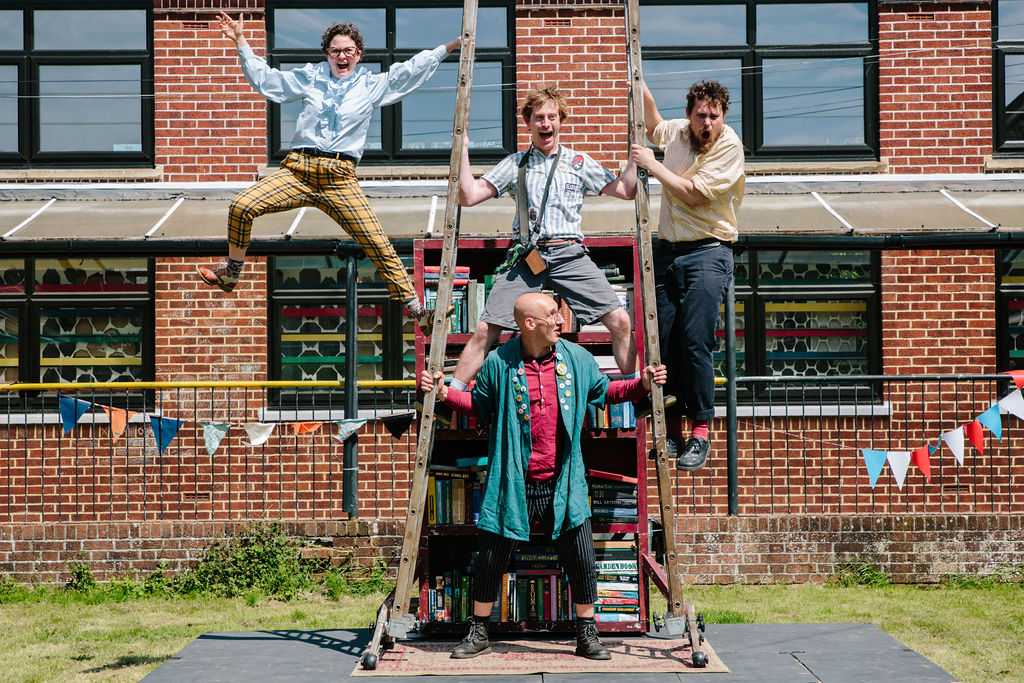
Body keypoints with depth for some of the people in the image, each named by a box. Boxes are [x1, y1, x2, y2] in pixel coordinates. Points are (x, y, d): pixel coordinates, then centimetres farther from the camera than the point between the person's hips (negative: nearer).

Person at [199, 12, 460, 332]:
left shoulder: (372, 85, 15)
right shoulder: (310, 78, 17)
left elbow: (412, 69, 15)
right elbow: (263, 77, 23)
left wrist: (450, 46, 11)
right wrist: (241, 41, 20)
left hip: (340, 178, -1)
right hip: (297, 170, 1)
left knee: (379, 244, -10)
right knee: (242, 206, -20)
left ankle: (417, 310, -2)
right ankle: (231, 273, 2)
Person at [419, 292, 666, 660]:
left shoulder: (577, 359, 4)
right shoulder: (499, 363, -3)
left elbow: (605, 391, 19)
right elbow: (477, 403, 11)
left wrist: (642, 383, 6)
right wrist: (444, 393, -4)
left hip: (562, 485, 2)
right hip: (512, 484, -1)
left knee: (582, 562, 1)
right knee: (490, 560, 5)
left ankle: (587, 636, 19)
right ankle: (478, 634, 23)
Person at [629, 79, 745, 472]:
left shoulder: (729, 147, -8)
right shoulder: (677, 132, 10)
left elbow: (693, 194, -16)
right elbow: (651, 122, 36)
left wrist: (652, 164, -10)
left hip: (708, 252, -6)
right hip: (668, 249, 6)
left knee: (695, 342, -14)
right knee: (662, 341, 0)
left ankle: (700, 432, -4)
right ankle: (672, 432, 8)